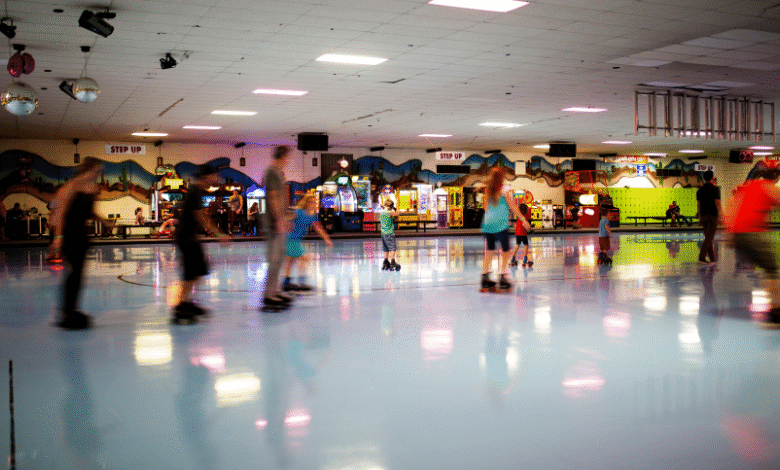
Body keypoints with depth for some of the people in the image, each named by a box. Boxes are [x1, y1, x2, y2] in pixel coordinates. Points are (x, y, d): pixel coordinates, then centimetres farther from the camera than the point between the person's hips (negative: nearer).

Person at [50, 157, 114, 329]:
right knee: (75, 271, -11)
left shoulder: (93, 188, 9)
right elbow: (61, 211, -15)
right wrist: (58, 236, -20)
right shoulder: (73, 186, -13)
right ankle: (66, 311, -5)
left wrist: (104, 221, 5)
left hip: (80, 231, 8)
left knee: (78, 272, 8)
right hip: (67, 231, -8)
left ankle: (70, 309, 16)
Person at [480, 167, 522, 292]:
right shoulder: (505, 189, -5)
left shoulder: (487, 190, 9)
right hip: (500, 224, -5)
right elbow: (513, 207, -6)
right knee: (505, 252, 2)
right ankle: (502, 278, -6)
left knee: (489, 252, 10)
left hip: (487, 223, 5)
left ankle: (485, 279, 8)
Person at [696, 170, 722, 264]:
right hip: (713, 216, -6)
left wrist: (700, 217, 15)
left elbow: (698, 205, 8)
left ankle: (712, 258, 13)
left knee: (708, 237, 13)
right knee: (709, 237, -8)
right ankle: (702, 257, -19)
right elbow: (717, 203, -15)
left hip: (704, 216, 6)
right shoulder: (715, 189, -9)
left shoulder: (700, 190, 8)